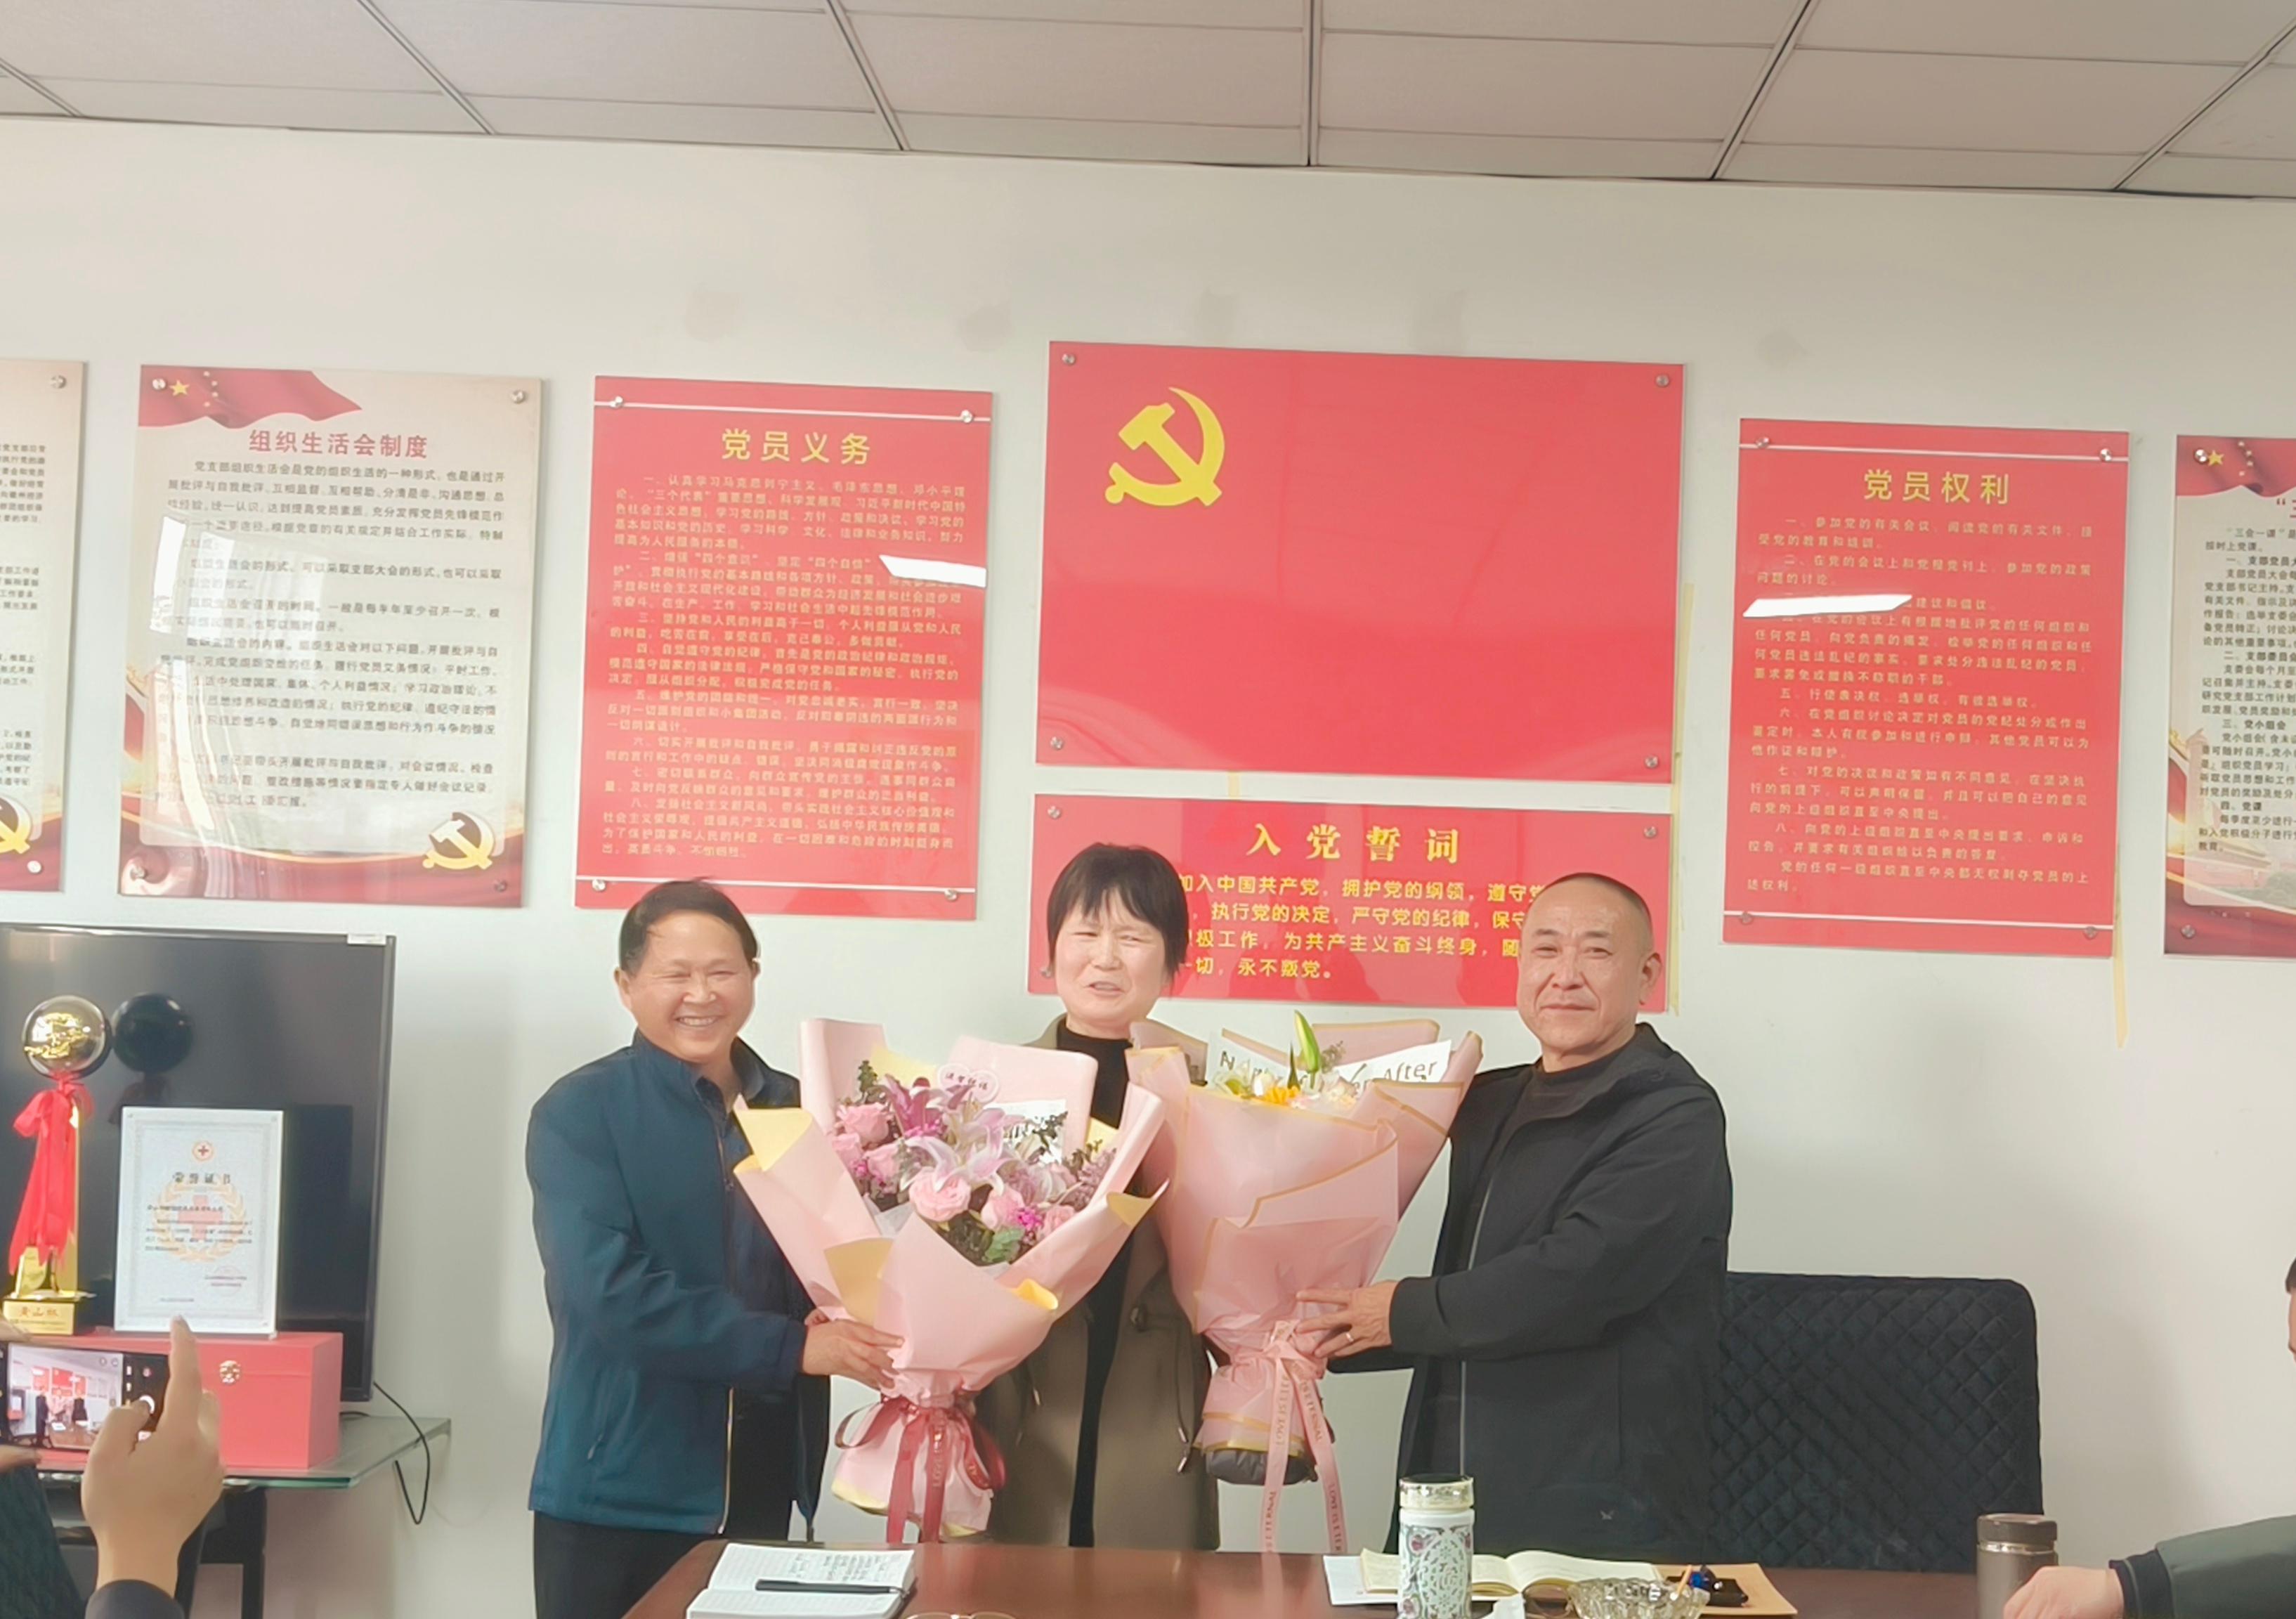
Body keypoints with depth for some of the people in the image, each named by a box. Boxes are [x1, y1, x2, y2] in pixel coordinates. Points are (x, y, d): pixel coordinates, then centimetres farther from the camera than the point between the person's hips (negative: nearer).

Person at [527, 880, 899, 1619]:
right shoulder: (580, 1113, -7)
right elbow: (609, 1292, -19)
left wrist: (846, 1325, -11)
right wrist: (792, 1347, -22)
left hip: (759, 1492, 4)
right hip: (618, 1496, -4)